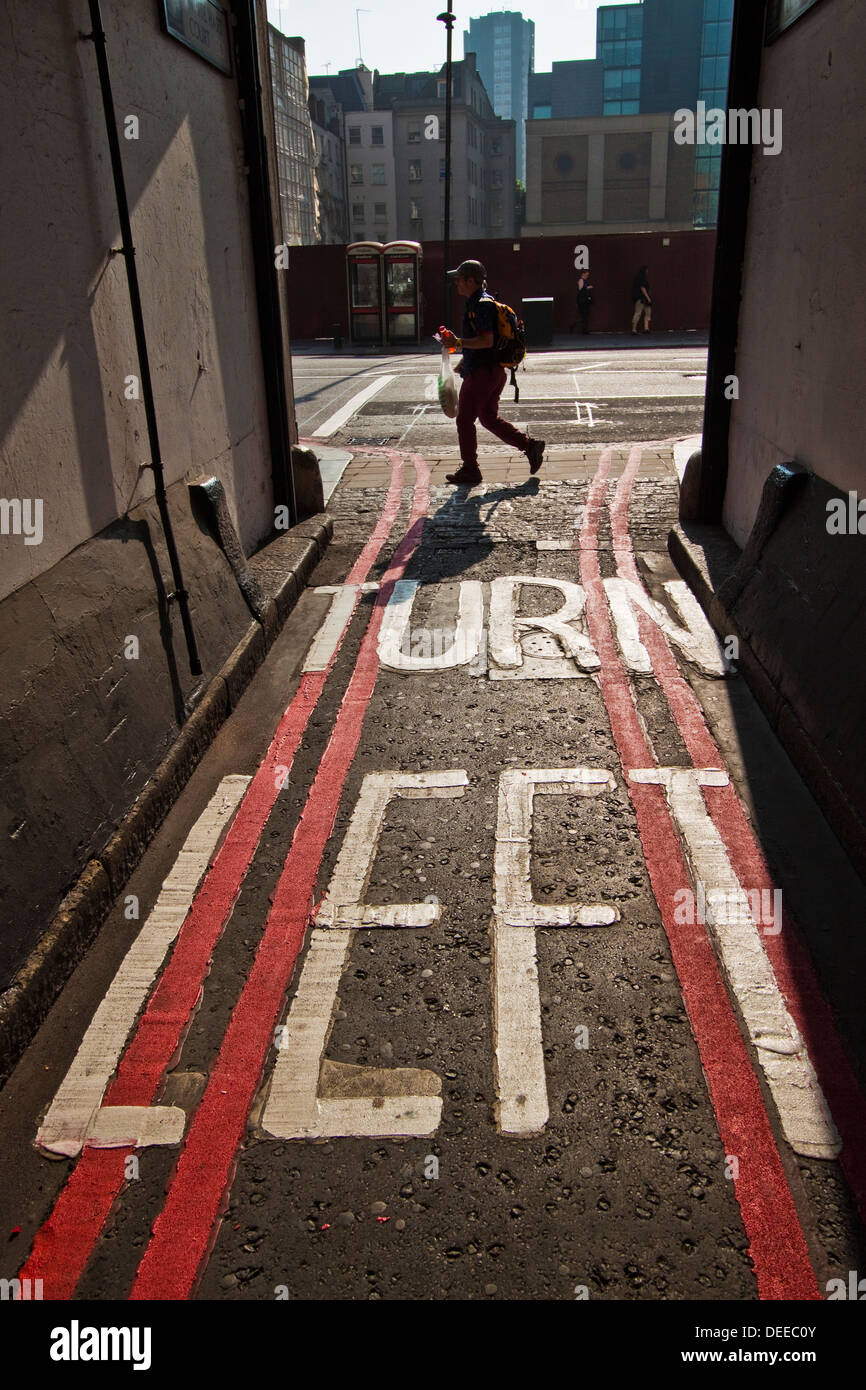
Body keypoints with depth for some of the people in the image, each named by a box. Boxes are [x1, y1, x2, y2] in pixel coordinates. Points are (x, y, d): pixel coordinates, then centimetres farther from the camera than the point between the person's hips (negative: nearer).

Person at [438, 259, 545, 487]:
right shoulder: (480, 302, 17)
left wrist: (458, 342, -25)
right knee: (489, 418, 16)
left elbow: (487, 341, -25)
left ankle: (469, 470, 6)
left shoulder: (481, 305, -16)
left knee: (465, 419, -1)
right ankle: (530, 446, 11)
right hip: (494, 370, 10)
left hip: (482, 372, -10)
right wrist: (465, 363, 27)